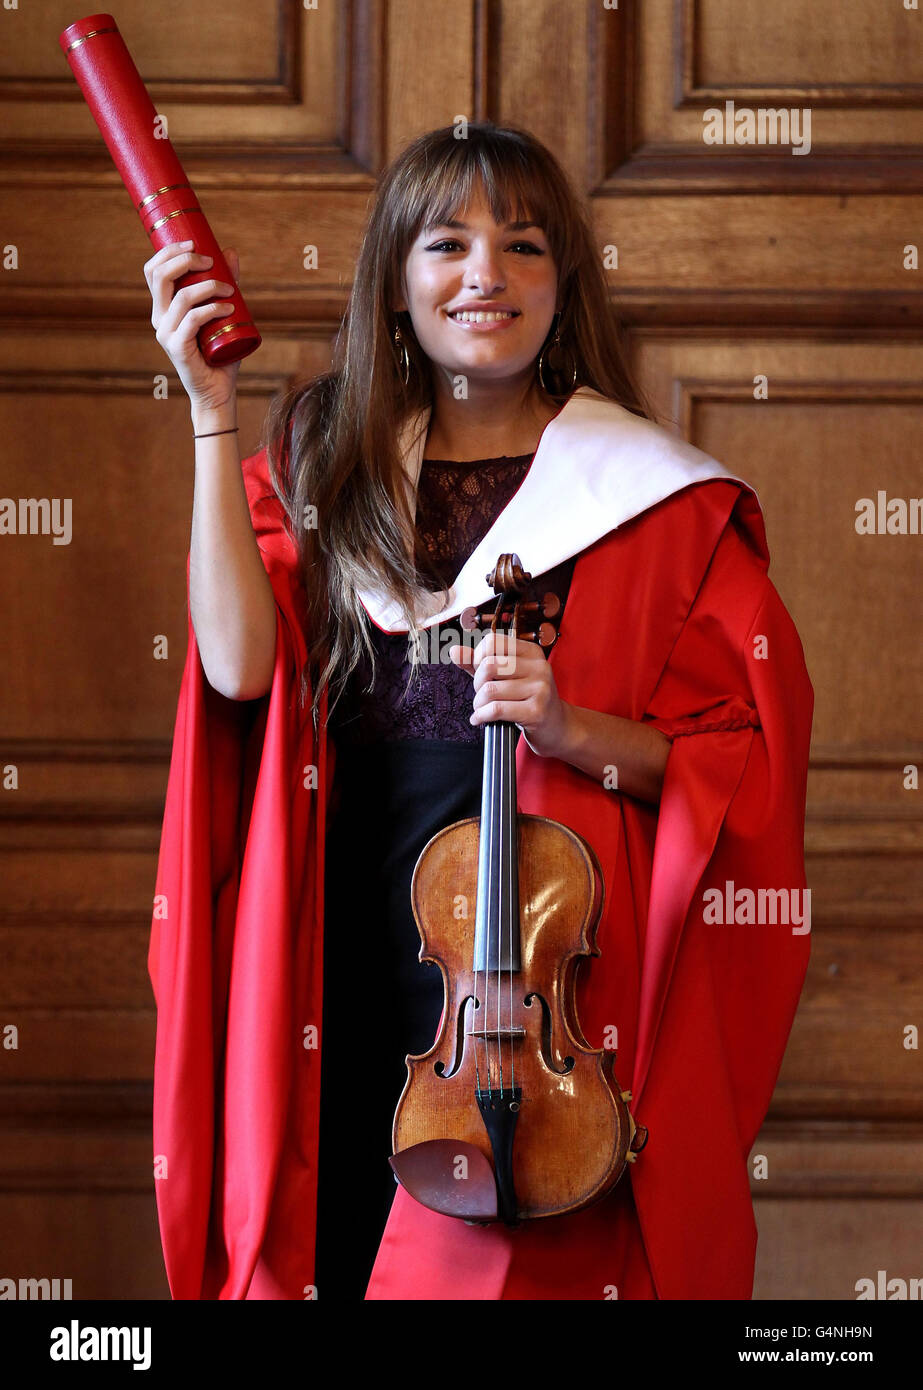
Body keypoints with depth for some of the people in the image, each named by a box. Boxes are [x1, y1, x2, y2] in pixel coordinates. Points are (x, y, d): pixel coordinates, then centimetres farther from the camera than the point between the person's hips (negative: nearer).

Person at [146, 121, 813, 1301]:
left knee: (515, 1264, -4)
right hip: (347, 971, 3)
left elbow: (743, 761, -1)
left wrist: (573, 731, -18)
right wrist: (212, 412, -8)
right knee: (338, 1237, 6)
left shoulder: (650, 495, 0)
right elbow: (239, 664, -8)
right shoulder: (326, 464, 9)